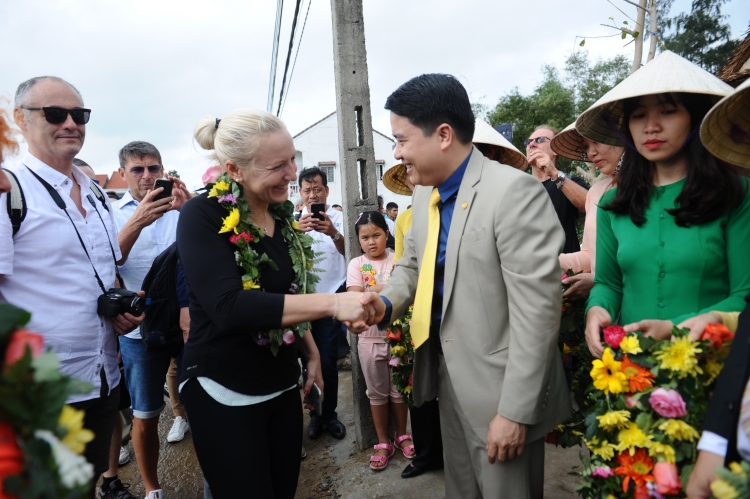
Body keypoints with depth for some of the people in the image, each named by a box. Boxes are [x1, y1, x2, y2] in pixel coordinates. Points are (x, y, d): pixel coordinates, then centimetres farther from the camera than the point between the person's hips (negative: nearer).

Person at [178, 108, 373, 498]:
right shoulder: (203, 216, -18)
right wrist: (332, 304, -34)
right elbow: (228, 307, -30)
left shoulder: (281, 213, 3)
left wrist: (311, 353, 12)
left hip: (282, 384, 6)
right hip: (223, 393, -6)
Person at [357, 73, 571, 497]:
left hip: (501, 391, -7)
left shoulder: (515, 192, -22)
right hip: (449, 378, 8)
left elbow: (537, 309, -23)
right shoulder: (425, 194, 4)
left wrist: (516, 411, -20)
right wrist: (387, 304, -5)